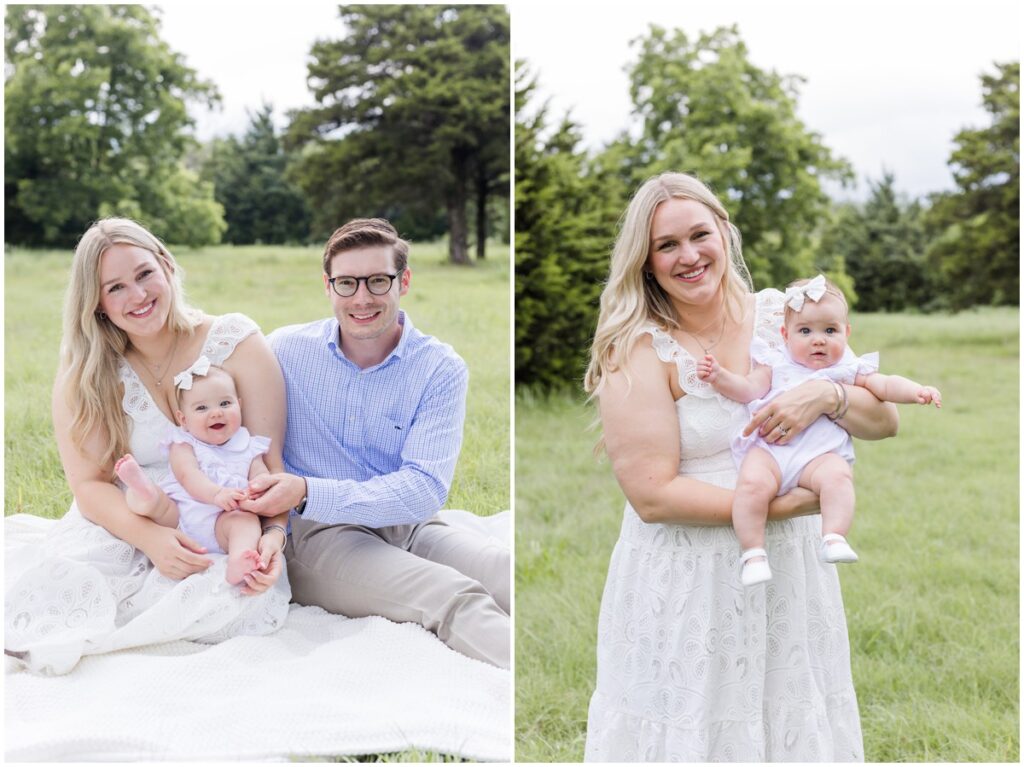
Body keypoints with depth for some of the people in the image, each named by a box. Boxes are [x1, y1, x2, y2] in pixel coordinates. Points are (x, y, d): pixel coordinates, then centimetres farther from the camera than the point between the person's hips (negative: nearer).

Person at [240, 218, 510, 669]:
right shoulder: (285, 350, 4)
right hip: (316, 535, -3)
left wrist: (307, 493, -24)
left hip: (408, 528, 3)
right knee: (456, 597, -33)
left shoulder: (440, 369, 0)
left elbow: (425, 488, -12)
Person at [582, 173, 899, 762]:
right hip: (687, 582, -4)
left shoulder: (783, 317, 2)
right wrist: (783, 504, -19)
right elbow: (653, 495, -17)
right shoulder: (639, 349, -10)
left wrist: (827, 395, -18)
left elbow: (884, 421, 3)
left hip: (791, 567, 4)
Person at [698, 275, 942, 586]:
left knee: (837, 476, -33)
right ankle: (753, 553, -21)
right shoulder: (775, 363, 18)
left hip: (820, 453, 0)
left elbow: (885, 386, 9)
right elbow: (749, 389, 10)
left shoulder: (848, 370, 17)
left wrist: (915, 391, -9)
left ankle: (834, 538, -31)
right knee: (752, 482, -29)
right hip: (768, 449, 0)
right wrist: (718, 376, -6)